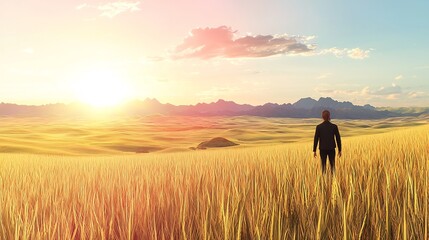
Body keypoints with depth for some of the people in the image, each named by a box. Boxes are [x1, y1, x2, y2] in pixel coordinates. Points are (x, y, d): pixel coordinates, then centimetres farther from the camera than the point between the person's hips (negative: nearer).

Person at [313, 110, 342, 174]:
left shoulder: (319, 127, -7)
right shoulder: (334, 126, -5)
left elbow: (316, 139, -5)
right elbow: (338, 139, -2)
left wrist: (314, 151, 2)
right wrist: (339, 150, 7)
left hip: (322, 149, 0)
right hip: (331, 149, 0)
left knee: (323, 165, 6)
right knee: (332, 165, 9)